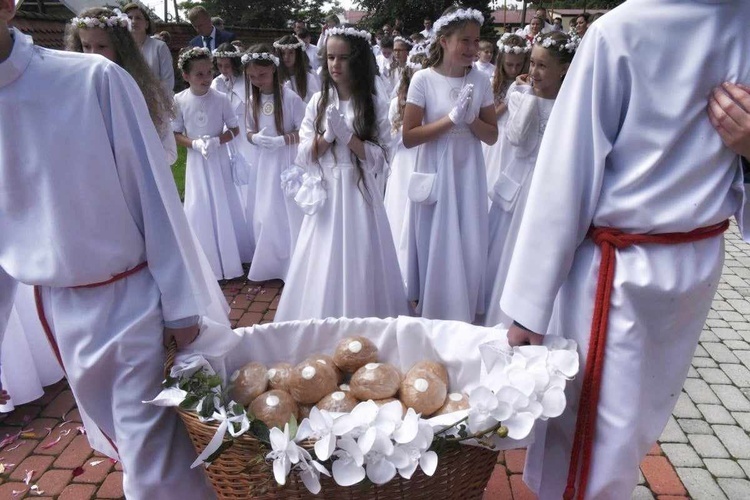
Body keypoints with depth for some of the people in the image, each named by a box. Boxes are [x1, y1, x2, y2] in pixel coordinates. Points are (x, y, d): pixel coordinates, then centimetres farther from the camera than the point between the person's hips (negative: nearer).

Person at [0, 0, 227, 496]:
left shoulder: (94, 80, -12)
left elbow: (154, 194, -10)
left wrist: (180, 304, -7)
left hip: (131, 299, -4)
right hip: (58, 308, 5)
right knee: (122, 442, 21)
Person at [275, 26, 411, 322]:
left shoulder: (375, 104, -2)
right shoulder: (318, 102, 5)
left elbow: (380, 160, -7)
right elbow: (304, 157, 2)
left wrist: (347, 134, -17)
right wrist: (327, 135, -14)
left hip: (358, 193, -2)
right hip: (325, 194, 2)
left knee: (358, 268, 3)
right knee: (322, 273, 7)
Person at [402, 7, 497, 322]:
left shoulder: (480, 81, 3)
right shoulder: (423, 79, -7)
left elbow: (492, 136, 5)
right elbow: (408, 137, -10)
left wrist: (471, 118, -14)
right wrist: (451, 119, -18)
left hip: (469, 175, 3)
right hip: (436, 176, -3)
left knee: (469, 250, 9)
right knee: (437, 249, 6)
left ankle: (463, 318, 28)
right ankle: (435, 316, 25)